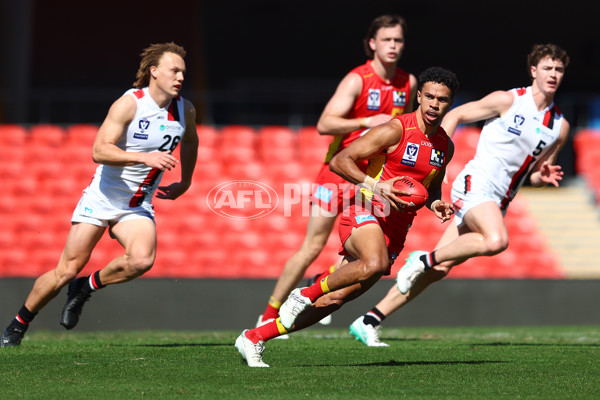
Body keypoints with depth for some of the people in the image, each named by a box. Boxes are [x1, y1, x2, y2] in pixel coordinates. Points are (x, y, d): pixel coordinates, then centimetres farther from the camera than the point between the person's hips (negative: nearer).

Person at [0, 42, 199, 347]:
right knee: (67, 271, -5)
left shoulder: (185, 111, 0)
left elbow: (190, 140, 25)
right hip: (101, 198, -4)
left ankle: (86, 288, 1)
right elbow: (99, 151, -27)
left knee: (142, 260, -26)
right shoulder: (128, 104, -18)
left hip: (138, 207, 4)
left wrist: (185, 182, 27)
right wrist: (144, 157, -37)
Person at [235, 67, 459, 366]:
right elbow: (339, 161, -11)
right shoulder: (394, 130, -11)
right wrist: (376, 186, -23)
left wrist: (435, 204, 5)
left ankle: (255, 338, 8)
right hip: (364, 211, -6)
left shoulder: (446, 147, 10)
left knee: (335, 300, -1)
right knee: (375, 264, -39)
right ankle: (304, 294, -16)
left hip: (395, 230, 6)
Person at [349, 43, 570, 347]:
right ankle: (425, 258, -15)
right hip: (475, 183, -6)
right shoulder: (507, 101, -3)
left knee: (438, 270, -1)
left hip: (497, 203, 6)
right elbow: (454, 115, 4)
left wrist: (543, 176, -3)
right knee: (496, 240, -35)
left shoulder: (560, 127, 13)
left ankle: (369, 322, 3)